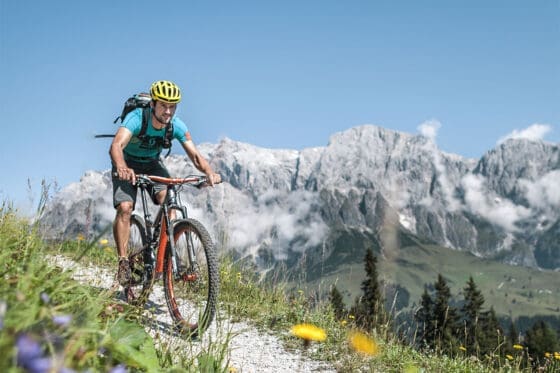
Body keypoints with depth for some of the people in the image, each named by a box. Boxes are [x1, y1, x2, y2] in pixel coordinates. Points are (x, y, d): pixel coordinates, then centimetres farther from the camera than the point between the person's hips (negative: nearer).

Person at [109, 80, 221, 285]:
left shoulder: (177, 126, -21)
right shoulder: (136, 118, -32)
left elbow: (194, 154, -24)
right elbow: (116, 146, -47)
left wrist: (209, 172, -46)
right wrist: (122, 168, -69)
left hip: (152, 164, 3)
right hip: (127, 165, -3)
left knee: (169, 199, -23)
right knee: (125, 207, -23)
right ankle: (123, 261, -12)